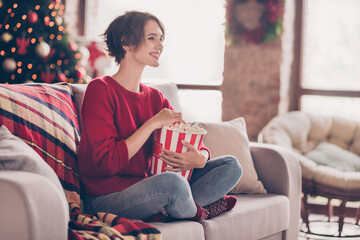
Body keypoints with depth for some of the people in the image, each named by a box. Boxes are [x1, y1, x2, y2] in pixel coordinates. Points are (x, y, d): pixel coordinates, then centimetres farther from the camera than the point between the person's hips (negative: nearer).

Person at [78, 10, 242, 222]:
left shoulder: (155, 97, 14)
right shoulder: (100, 90, -8)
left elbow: (192, 140, 9)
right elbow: (108, 161, -18)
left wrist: (200, 158, -16)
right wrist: (153, 123, -16)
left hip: (147, 186, 8)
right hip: (108, 199, -8)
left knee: (231, 165, -1)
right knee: (171, 180, -37)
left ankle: (165, 212, -20)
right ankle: (199, 213, -3)